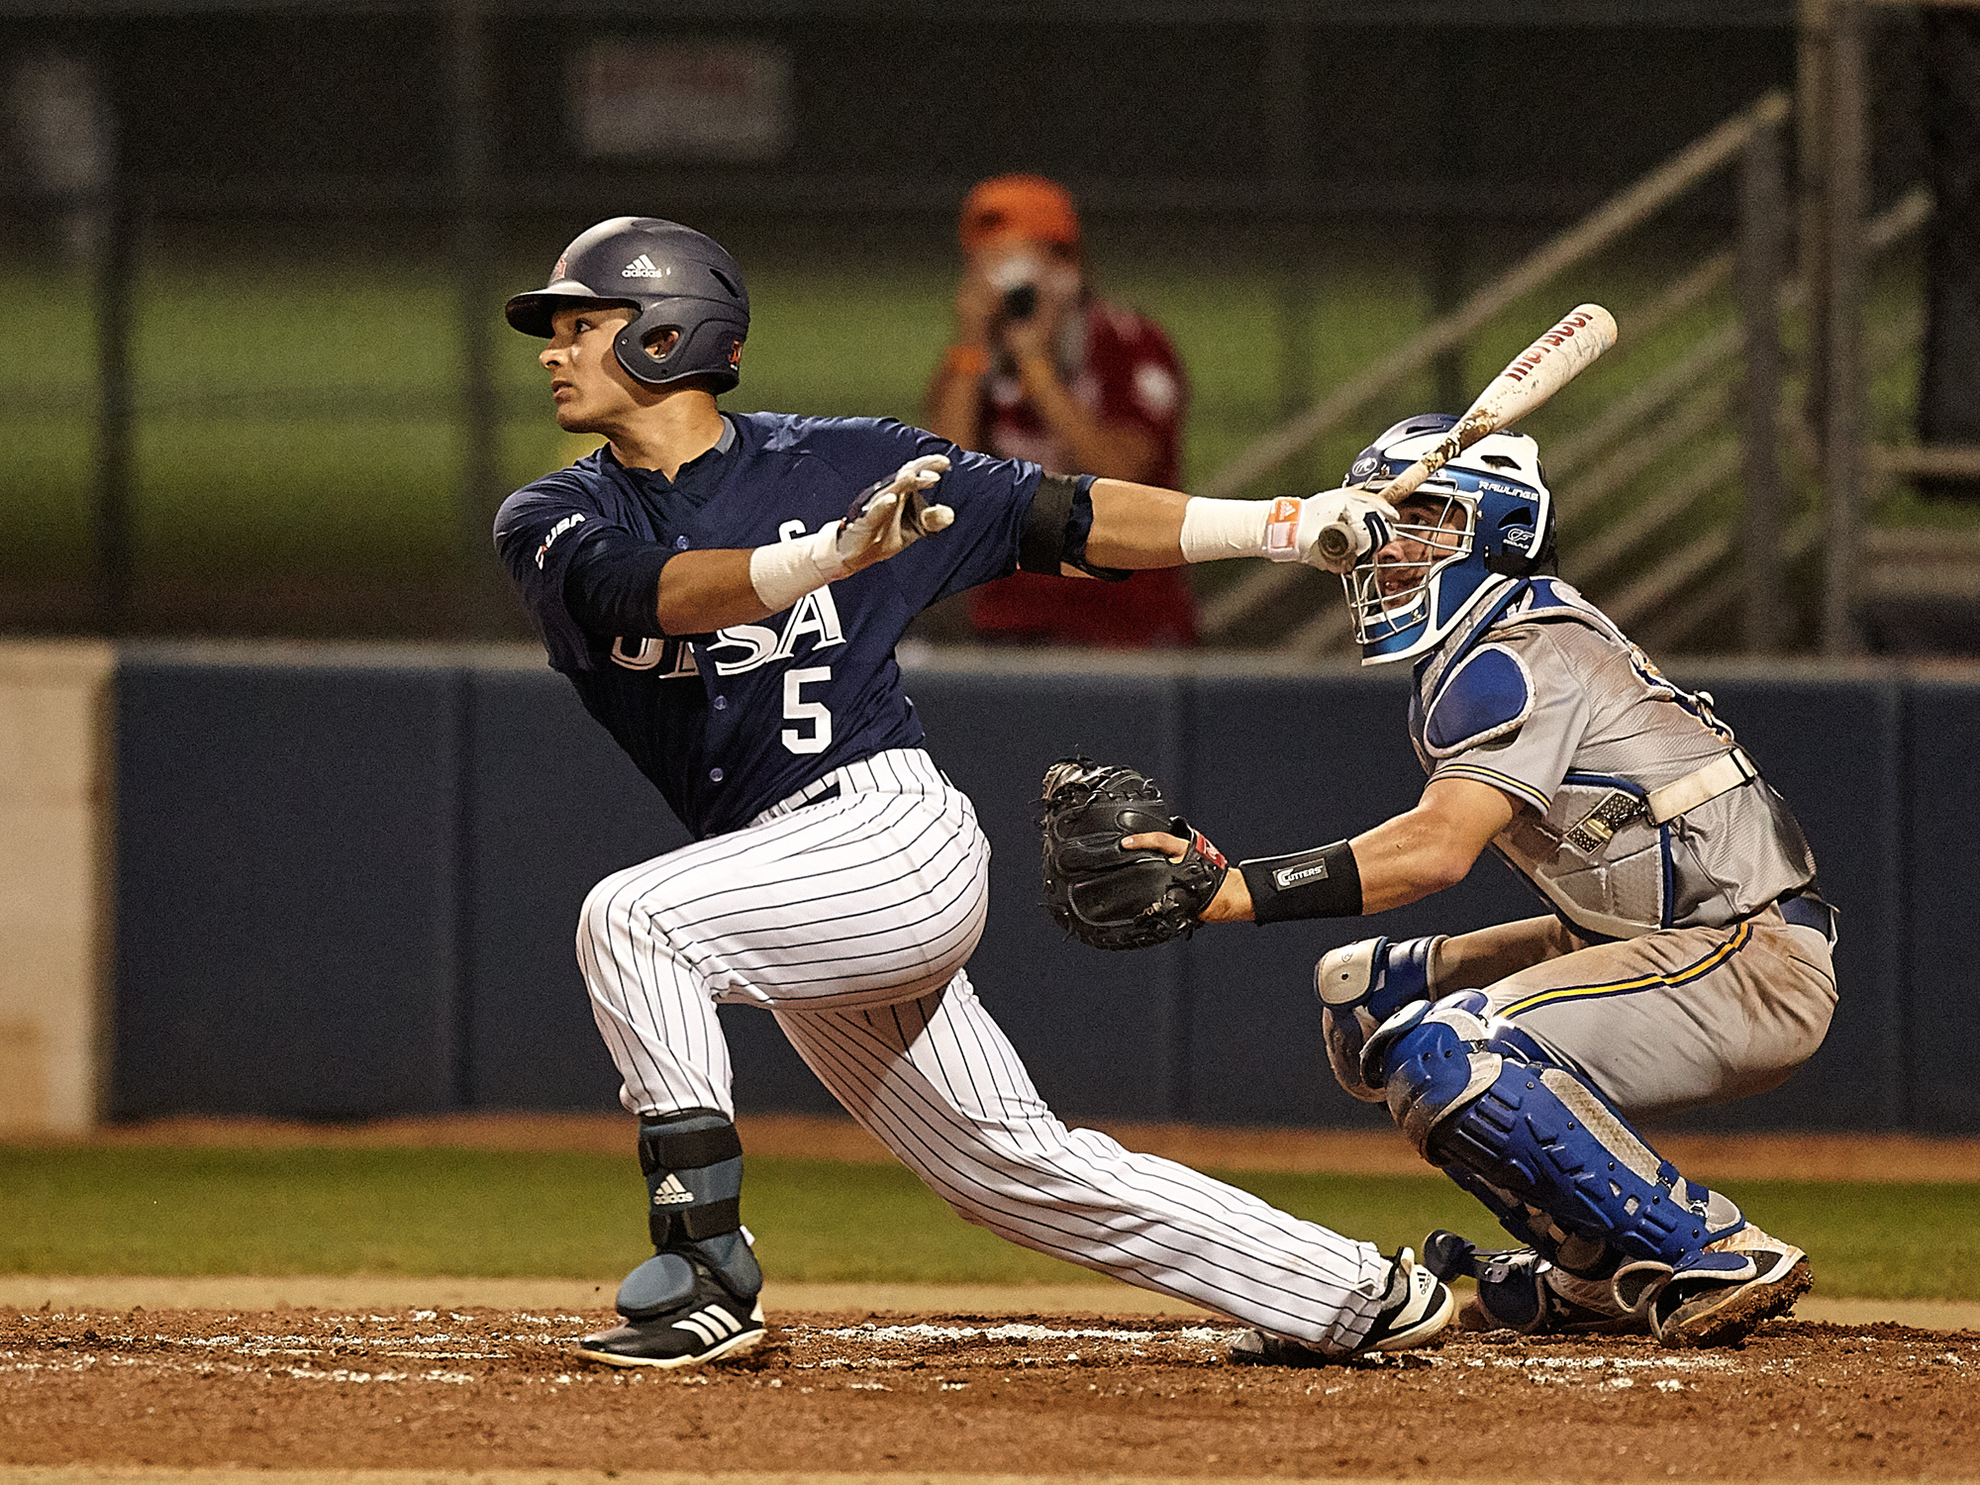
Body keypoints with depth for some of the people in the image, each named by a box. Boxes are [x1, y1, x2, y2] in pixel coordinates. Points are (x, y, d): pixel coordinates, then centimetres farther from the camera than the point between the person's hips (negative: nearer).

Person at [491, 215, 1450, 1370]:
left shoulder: (834, 465, -1)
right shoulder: (553, 522, 4)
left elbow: (1064, 522, 4)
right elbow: (651, 592, -18)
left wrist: (1307, 522, -1)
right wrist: (833, 552, -36)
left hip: (901, 837, -5)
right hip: (804, 903, 5)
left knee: (631, 919, -26)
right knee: (1021, 1169, 9)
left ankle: (710, 1272, -24)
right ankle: (1363, 1295, 19)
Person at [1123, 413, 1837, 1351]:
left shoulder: (1519, 658, -17)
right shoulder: (1464, 662, 15)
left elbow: (1440, 848, -30)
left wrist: (1239, 891, -36)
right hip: (1644, 941, 10)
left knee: (1444, 1056, -26)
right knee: (1364, 993, 14)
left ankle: (1720, 1255, -20)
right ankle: (1596, 1271, 14)